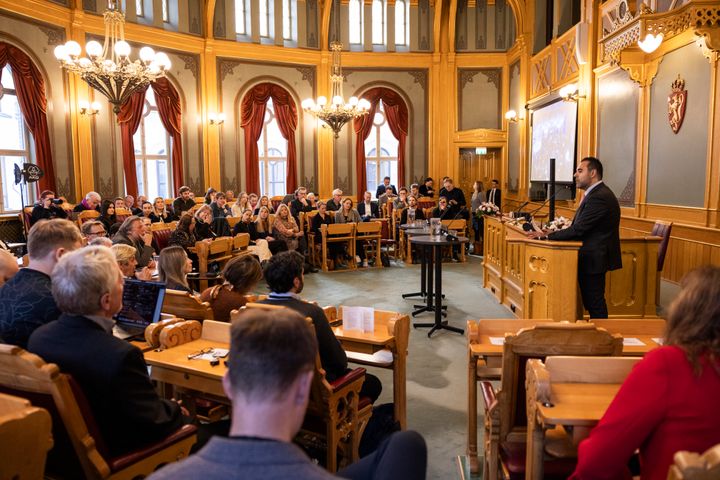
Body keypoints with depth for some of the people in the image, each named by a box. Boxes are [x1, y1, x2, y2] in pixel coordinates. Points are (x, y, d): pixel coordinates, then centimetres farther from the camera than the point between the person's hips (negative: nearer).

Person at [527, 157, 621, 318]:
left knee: (594, 302, 0)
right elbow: (579, 227, 11)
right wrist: (551, 233, 0)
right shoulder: (597, 193, 14)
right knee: (590, 301, 16)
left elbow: (578, 229, -23)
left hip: (594, 258, -10)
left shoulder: (599, 197, -20)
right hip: (592, 256, 10)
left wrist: (547, 235, -17)